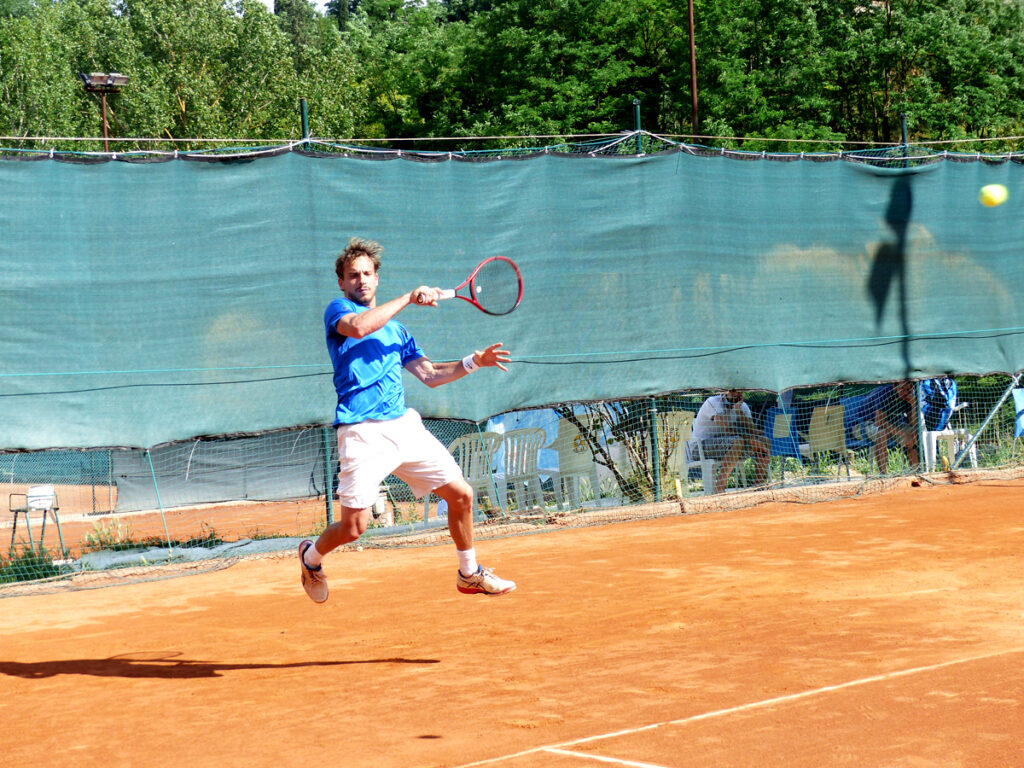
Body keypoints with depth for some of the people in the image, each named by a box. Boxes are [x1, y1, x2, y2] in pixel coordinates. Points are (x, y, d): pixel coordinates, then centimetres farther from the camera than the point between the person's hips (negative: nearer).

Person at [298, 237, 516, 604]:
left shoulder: (395, 329, 23)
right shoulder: (338, 309, 5)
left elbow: (429, 374, 25)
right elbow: (358, 326, -19)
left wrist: (474, 362, 12)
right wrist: (409, 297, -13)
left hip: (404, 426, 6)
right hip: (362, 433, -6)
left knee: (461, 494, 3)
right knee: (353, 526, -10)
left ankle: (470, 574, 22)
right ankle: (311, 556, 22)